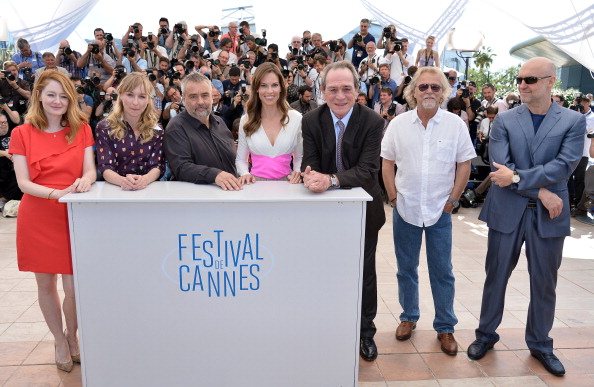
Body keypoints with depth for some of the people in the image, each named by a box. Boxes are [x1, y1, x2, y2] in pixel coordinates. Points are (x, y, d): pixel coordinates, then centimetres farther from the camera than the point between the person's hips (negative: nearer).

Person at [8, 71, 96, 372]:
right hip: (37, 217, 0)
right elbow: (23, 182, -6)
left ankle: (72, 336, 29)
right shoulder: (22, 134, 1)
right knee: (46, 284, 11)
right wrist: (54, 193, -23)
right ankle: (60, 341, 34)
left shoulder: (82, 130, 4)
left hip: (74, 215, 0)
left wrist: (85, 180, -26)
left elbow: (90, 170, -3)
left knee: (75, 286, 0)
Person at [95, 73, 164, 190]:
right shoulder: (104, 128, 4)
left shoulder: (156, 130, 9)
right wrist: (122, 181, -28)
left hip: (148, 190, 0)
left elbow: (158, 165, -1)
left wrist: (145, 179, -24)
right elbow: (105, 167, -5)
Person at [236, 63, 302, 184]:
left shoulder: (296, 118, 6)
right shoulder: (246, 121, 7)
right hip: (256, 183, 1)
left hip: (286, 183, 0)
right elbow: (240, 159, 14)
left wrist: (297, 172, -5)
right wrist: (245, 174, -7)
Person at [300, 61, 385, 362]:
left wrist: (331, 179, -42)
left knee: (364, 273, 14)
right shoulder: (311, 121, -9)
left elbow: (368, 170, -26)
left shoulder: (372, 121, -17)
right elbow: (310, 163, -15)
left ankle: (365, 332, 35)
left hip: (363, 210, -1)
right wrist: (310, 176, -40)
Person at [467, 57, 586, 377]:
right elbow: (500, 166, -9)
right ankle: (486, 334, 29)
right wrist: (541, 191, -15)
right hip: (507, 210, 0)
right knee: (496, 275, 10)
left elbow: (565, 165, -12)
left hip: (548, 215, 0)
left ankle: (540, 344, 32)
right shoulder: (504, 120, 1)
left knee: (544, 282, 11)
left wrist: (517, 177, -19)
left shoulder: (573, 121, 1)